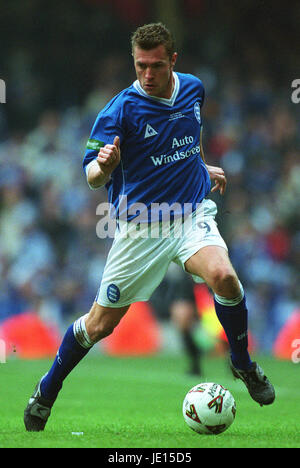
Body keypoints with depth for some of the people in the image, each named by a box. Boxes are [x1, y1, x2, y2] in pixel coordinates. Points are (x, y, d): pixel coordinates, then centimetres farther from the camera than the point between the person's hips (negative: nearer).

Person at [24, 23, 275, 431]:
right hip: (141, 225, -2)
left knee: (222, 276, -29)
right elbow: (93, 177, -20)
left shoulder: (193, 89, 2)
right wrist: (104, 166, -40)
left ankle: (243, 364, -4)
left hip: (192, 214, 3)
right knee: (101, 324, 2)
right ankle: (47, 391, 27)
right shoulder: (120, 110, -15)